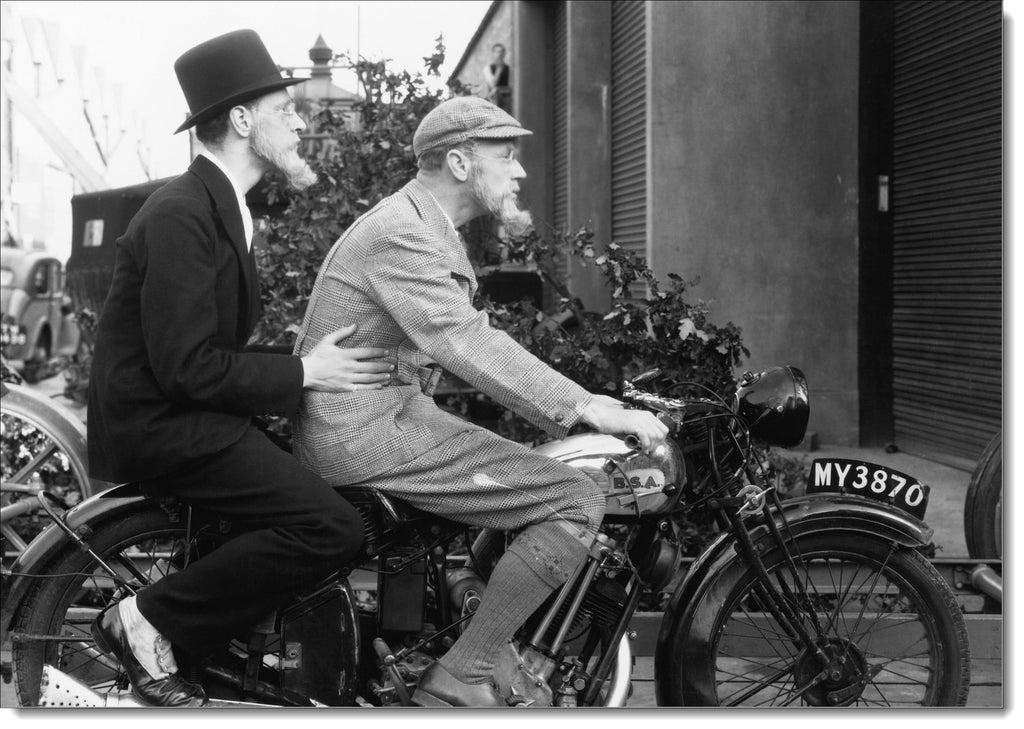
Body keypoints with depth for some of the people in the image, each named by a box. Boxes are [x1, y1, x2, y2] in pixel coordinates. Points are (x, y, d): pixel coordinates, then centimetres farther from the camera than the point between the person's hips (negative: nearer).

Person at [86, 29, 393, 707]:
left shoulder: (222, 208, 15)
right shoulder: (181, 213, -17)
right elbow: (185, 367, -23)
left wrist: (309, 361, 5)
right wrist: (302, 373, -15)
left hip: (191, 412, 10)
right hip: (158, 423, -10)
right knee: (333, 526, -22)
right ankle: (149, 621, -12)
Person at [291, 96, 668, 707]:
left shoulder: (424, 226, 18)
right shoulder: (402, 234, -16)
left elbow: (468, 341, 18)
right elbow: (467, 343, -28)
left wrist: (578, 404, 10)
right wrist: (585, 409, -30)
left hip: (392, 410, 11)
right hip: (369, 432, -11)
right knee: (577, 502, -16)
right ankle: (461, 678, -12)